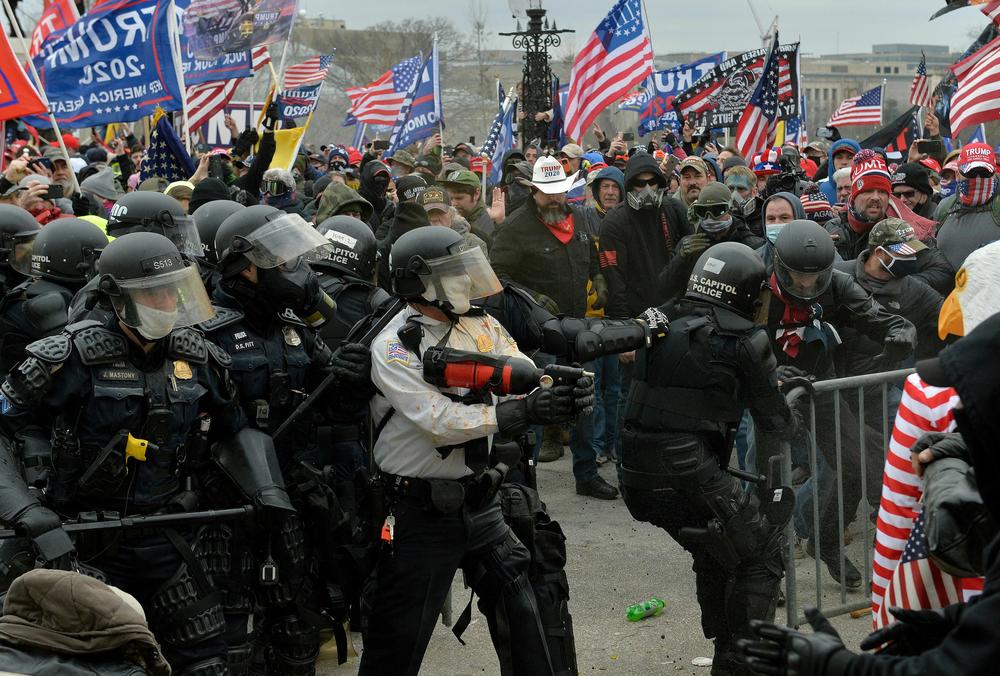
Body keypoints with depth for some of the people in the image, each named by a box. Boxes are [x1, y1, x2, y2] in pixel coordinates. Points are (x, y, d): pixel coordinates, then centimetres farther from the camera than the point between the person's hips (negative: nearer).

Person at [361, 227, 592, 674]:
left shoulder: (481, 326, 4)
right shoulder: (393, 348, -16)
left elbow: (526, 377, -3)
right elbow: (440, 422, -25)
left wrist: (565, 390, -26)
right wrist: (523, 412, -31)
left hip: (479, 500, 6)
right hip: (422, 513, -6)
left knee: (520, 613, 13)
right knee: (400, 639, 3)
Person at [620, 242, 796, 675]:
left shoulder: (660, 326, 9)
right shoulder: (745, 341, -6)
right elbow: (775, 422, 2)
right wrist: (792, 408, 24)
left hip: (636, 476, 7)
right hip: (690, 476, -6)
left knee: (713, 553, 27)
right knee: (759, 556, 11)